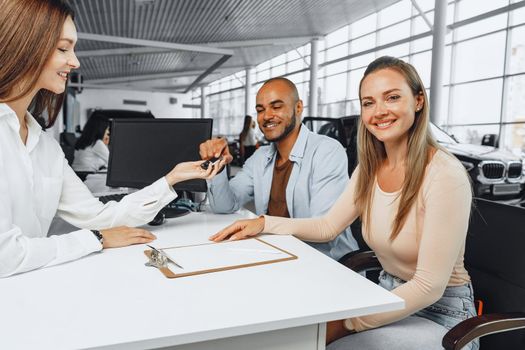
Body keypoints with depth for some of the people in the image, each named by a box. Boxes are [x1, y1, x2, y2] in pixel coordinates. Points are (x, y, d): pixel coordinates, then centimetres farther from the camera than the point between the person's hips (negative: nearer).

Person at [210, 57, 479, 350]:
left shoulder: (444, 175, -23)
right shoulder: (369, 168, -1)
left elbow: (429, 287, -23)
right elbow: (328, 227, 7)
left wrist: (346, 323, -25)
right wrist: (264, 224, -4)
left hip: (440, 313, -5)